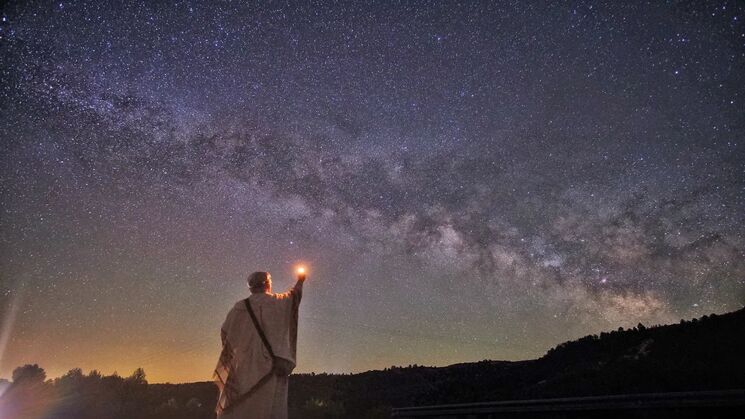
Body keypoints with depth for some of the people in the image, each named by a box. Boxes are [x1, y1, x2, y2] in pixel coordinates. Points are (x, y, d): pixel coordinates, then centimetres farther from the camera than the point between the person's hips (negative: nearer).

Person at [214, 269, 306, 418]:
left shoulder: (240, 306, 6)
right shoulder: (277, 302, 2)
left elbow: (225, 333, 10)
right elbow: (294, 295, 19)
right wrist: (300, 281, 36)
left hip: (244, 366, 3)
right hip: (270, 365, -2)